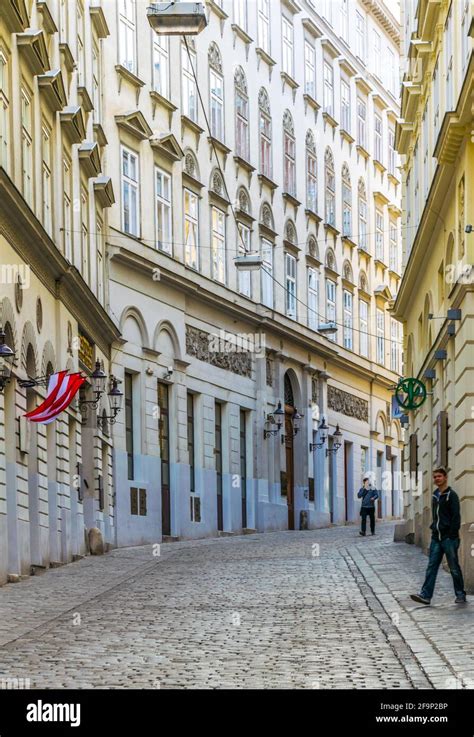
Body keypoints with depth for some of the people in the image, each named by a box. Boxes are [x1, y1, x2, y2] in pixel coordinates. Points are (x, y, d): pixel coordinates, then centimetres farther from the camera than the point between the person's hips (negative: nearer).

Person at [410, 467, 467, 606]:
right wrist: (433, 527, 11)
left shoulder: (451, 495, -8)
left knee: (454, 568, 2)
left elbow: (456, 517, -12)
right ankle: (426, 595, -4)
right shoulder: (435, 495, 14)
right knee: (431, 567, 0)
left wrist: (452, 535, -17)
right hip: (436, 537, 7)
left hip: (449, 538, -7)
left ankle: (460, 595, 13)